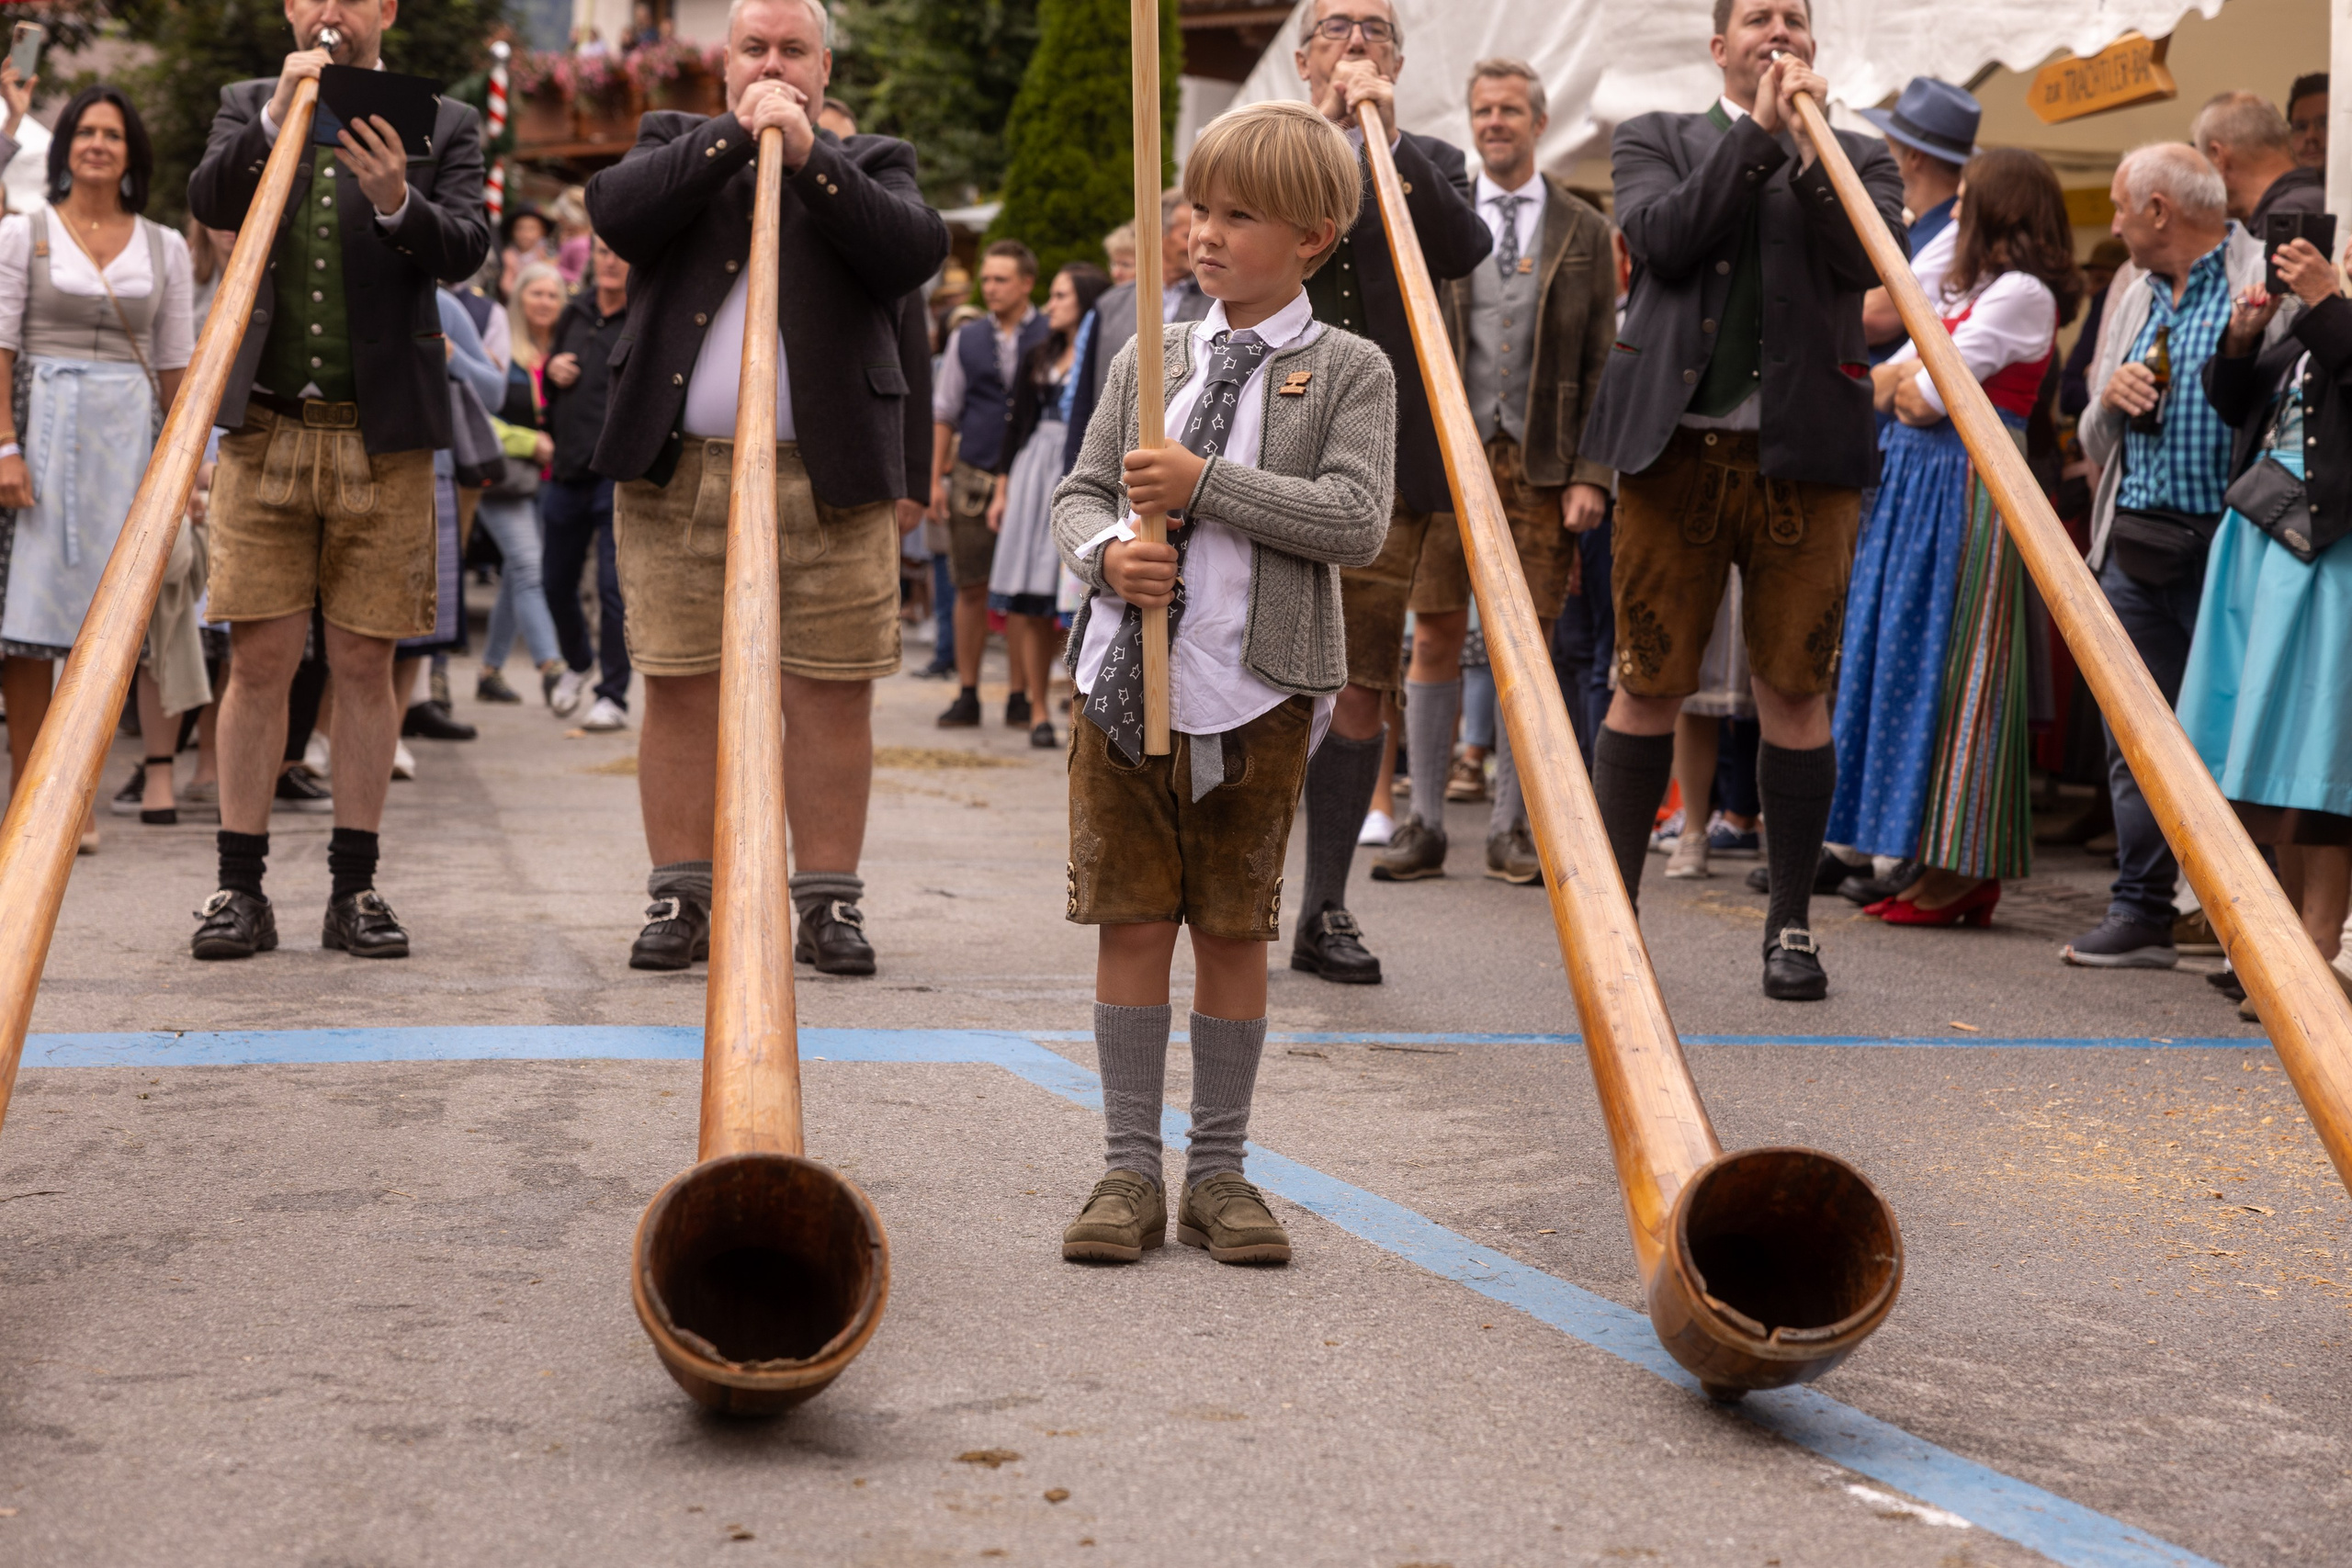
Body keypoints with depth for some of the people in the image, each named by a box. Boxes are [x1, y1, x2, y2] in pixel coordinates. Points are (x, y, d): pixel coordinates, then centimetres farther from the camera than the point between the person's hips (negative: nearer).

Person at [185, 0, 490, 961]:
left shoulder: (442, 126, 7)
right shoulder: (247, 107, 13)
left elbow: (464, 250, -7)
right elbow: (208, 204, -5)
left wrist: (397, 202, -26)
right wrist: (278, 120, -19)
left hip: (384, 437, -1)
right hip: (265, 428, 1)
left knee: (363, 663, 2)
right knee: (258, 660, -1)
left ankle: (353, 889, 9)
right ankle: (240, 889, 5)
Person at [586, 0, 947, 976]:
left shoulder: (871, 164, 15)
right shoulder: (677, 145, 17)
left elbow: (915, 252, -6)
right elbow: (617, 212, -5)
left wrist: (807, 153, -10)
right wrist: (736, 132, -8)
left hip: (828, 481, 0)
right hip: (678, 473, 1)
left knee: (832, 695, -1)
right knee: (679, 690, 1)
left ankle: (828, 901, 7)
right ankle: (681, 898, 9)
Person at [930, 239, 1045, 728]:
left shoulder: (1049, 337, 2)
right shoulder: (967, 340, 11)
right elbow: (944, 412, 14)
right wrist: (936, 478, 7)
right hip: (972, 477, 2)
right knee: (971, 587, 3)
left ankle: (1020, 697, 8)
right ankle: (967, 695, 10)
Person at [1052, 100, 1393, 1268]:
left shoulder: (1349, 372, 0)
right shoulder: (1147, 359, 10)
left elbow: (1356, 521, -13)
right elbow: (1080, 492, 11)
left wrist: (1207, 483, -18)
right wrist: (1107, 549, -12)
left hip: (1257, 690, -2)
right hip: (1124, 677, 3)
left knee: (1235, 931, 7)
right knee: (1131, 921, 5)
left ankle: (1219, 1170, 19)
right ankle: (1129, 1171, 15)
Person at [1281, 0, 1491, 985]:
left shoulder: (1428, 164, 15)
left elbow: (1466, 248, -5)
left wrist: (1386, 136, -8)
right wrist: (1326, 129, -7)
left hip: (1390, 461, 1)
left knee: (1364, 691, 2)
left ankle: (1325, 911, 10)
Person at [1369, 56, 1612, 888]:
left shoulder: (1584, 231, 7)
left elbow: (1602, 365, 4)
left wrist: (1592, 473, -5)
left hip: (1541, 461, 0)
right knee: (1435, 638, 1)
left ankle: (1512, 829, 11)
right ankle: (1424, 825, 9)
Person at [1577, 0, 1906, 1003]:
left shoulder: (1856, 157, 15)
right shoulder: (1656, 140, 13)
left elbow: (1869, 258, -4)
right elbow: (1660, 236, -7)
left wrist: (1808, 143, -9)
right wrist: (1757, 135, -7)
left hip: (1804, 453, 1)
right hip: (1676, 446, -1)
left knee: (1795, 690, 2)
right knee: (1648, 685, 1)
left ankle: (1790, 924, 12)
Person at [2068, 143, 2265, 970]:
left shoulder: (2263, 278, -3)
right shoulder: (2131, 289, 20)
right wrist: (2111, 397, 3)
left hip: (2227, 542, -7)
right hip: (2137, 541, 7)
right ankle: (2140, 911, 12)